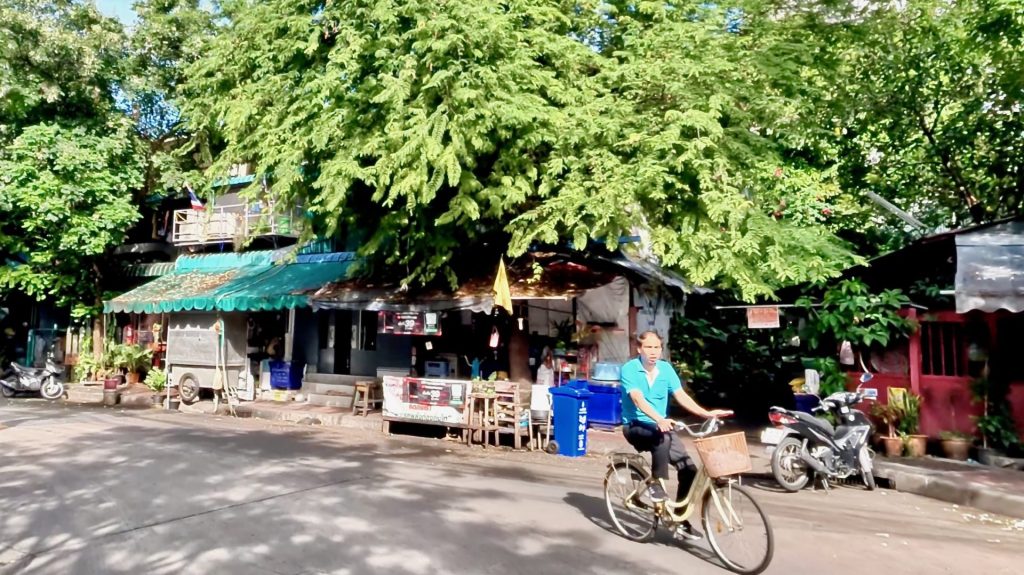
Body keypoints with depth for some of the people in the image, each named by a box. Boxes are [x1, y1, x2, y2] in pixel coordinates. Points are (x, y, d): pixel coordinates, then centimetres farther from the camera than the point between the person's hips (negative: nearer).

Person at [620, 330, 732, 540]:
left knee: (688, 468, -7)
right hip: (635, 426, -5)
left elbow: (681, 396, -7)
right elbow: (638, 399, -27)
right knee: (661, 438, -37)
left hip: (661, 426, 5)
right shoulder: (629, 369, -13)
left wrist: (706, 413, -22)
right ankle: (656, 483, -15)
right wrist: (659, 419, -43)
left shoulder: (666, 368, 1)